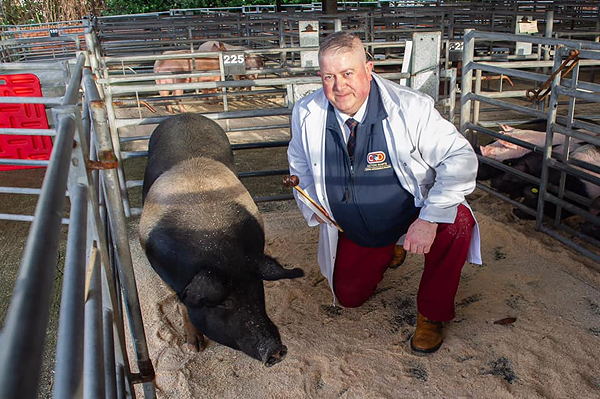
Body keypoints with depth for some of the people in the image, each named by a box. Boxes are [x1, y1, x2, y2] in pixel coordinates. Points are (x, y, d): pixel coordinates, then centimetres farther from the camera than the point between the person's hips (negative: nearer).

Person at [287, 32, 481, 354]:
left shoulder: (410, 107, -23)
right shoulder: (306, 114, -12)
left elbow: (460, 157, -25)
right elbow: (299, 163, 9)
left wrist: (429, 219, -36)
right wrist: (311, 206, -5)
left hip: (413, 216, -3)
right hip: (352, 232, 4)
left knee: (457, 224, -32)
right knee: (348, 297, 8)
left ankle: (431, 314, -5)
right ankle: (388, 252, 40)